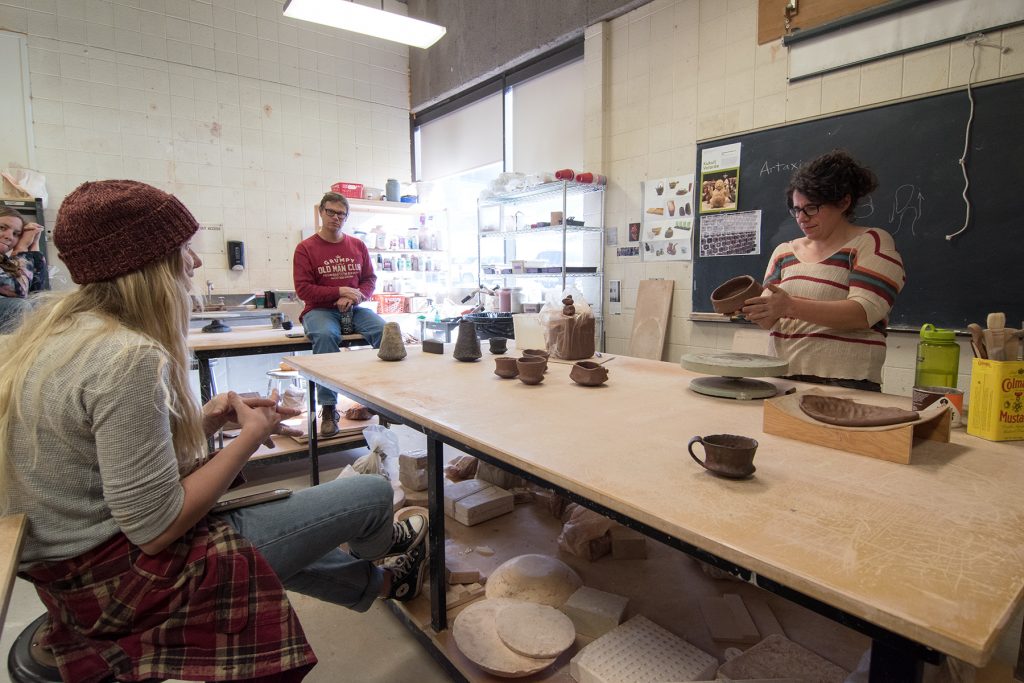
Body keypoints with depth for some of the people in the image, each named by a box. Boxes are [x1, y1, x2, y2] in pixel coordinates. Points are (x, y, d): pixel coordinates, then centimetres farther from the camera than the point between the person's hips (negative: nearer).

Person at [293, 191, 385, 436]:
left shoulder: (358, 246, 13)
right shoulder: (305, 248, 2)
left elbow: (370, 279, 12)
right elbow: (303, 289, -5)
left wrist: (354, 297, -9)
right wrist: (340, 291, -13)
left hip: (354, 309, 3)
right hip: (320, 310, -3)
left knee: (385, 330, -26)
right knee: (325, 336, -37)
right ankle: (328, 409, -29)